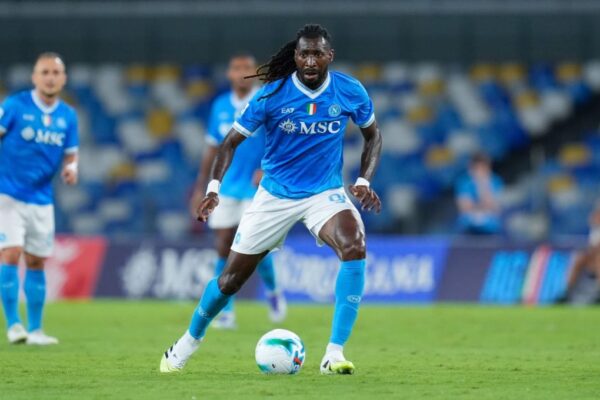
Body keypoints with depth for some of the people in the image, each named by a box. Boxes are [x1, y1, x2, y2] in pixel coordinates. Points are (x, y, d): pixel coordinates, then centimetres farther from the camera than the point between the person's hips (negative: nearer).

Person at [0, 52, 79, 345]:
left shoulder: (67, 116, 4)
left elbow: (70, 155, 12)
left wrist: (71, 168, -10)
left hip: (41, 198, 4)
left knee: (36, 263, 9)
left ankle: (34, 329, 18)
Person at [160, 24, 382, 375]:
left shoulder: (350, 92, -8)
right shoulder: (273, 95, -13)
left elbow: (373, 135, 10)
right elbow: (232, 141, -5)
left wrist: (364, 181, -5)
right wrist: (214, 188, -18)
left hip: (325, 192, 0)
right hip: (275, 196, 0)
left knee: (355, 248, -31)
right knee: (233, 276, 5)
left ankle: (335, 353, -28)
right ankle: (189, 341, 34)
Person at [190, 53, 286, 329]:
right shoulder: (220, 106, 8)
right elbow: (212, 149, 15)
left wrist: (267, 170, -23)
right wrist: (200, 188, 14)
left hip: (257, 187, -4)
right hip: (226, 188, 4)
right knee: (224, 248, -1)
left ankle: (272, 291, 18)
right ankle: (226, 312, 6)